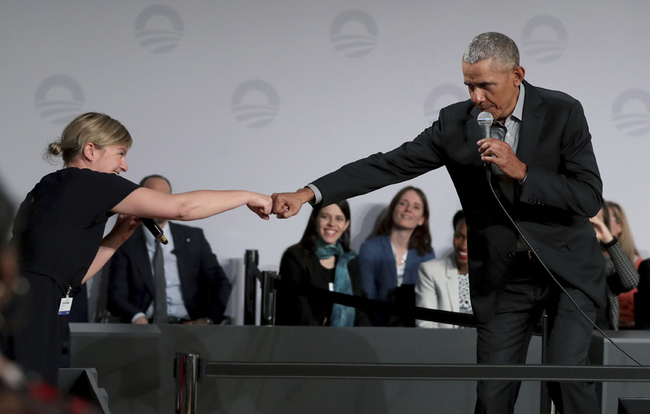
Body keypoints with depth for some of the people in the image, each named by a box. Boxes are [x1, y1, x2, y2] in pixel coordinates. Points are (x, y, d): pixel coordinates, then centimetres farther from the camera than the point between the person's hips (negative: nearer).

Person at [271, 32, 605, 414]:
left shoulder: (562, 112, -11)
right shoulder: (456, 122, -4)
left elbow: (590, 198, -15)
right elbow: (389, 165, -8)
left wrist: (521, 172, -27)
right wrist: (308, 193, -18)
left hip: (568, 268, -2)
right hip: (504, 278, 2)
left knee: (565, 373, -19)